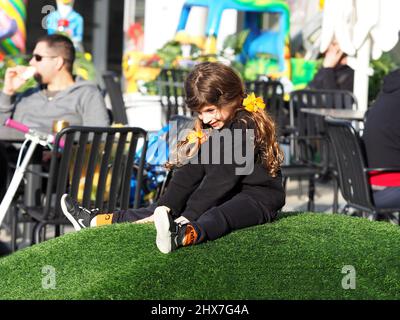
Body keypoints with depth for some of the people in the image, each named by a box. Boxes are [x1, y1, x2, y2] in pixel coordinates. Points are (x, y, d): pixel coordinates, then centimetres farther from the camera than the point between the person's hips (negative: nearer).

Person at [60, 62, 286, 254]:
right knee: (170, 206, 5)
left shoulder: (245, 127, -21)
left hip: (259, 197, -9)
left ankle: (184, 235, -71)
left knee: (217, 215, -39)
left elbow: (221, 178, -26)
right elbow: (189, 172, 3)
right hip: (226, 195, 9)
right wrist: (165, 207, -9)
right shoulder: (209, 130, 9)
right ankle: (98, 221, 9)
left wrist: (187, 216, -29)